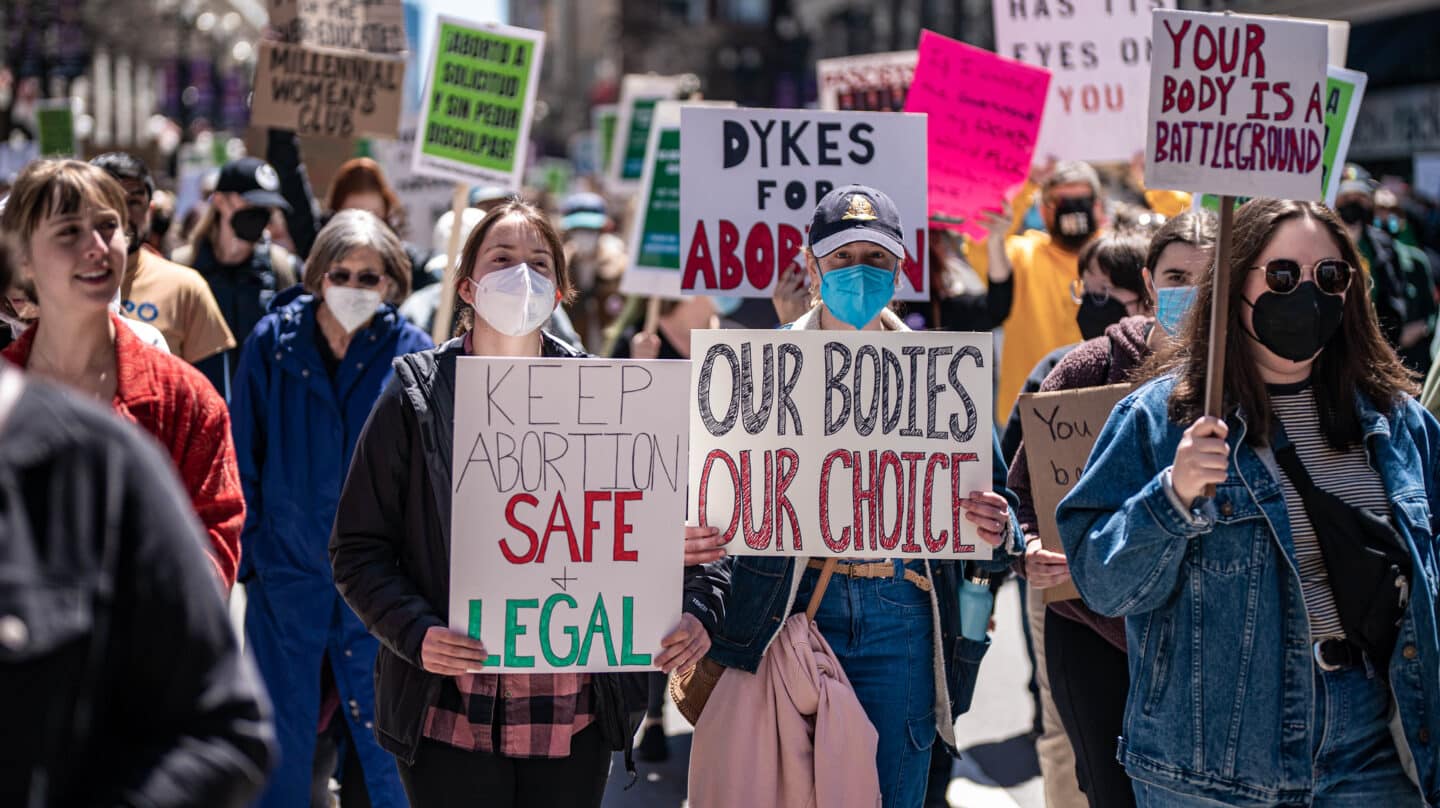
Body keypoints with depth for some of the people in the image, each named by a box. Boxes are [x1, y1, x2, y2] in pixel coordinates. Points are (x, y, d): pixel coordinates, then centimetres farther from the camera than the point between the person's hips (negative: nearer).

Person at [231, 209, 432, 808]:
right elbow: (243, 458, 5)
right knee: (284, 740, 7)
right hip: (288, 573, 1)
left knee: (378, 733, 5)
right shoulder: (273, 342, 0)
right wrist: (248, 552, 1)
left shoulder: (412, 354, -2)